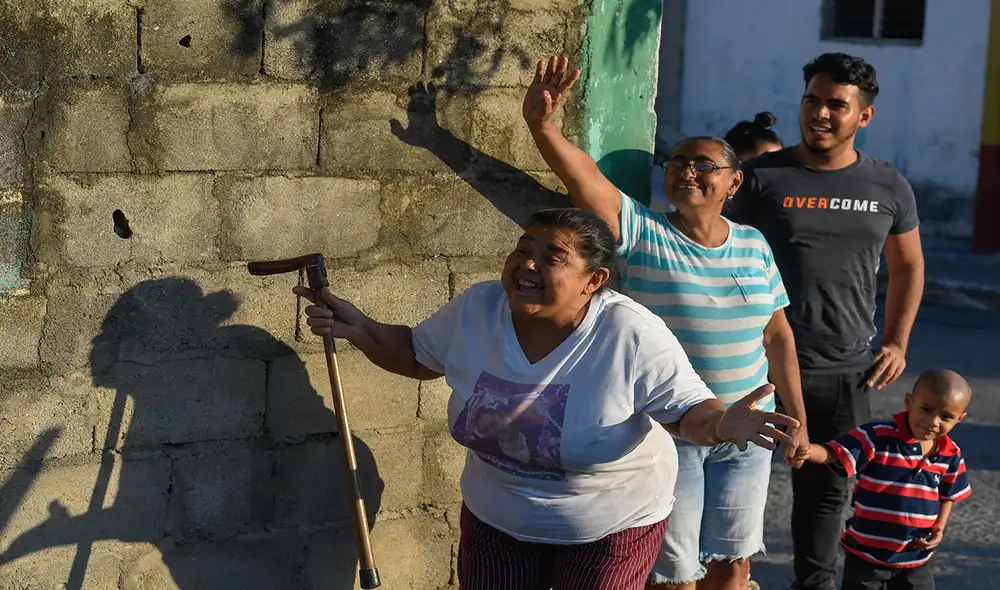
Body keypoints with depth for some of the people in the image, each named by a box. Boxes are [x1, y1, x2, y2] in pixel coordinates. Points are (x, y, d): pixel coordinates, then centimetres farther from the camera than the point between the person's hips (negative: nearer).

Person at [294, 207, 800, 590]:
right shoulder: (474, 310, -12)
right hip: (496, 519, 4)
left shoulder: (632, 335, -26)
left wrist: (722, 424, -41)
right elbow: (417, 354, 6)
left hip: (610, 528, -4)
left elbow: (687, 410, -18)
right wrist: (360, 330, -11)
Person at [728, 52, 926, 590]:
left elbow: (907, 267, 16)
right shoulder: (762, 176, -5)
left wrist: (896, 343, 7)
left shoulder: (888, 187, 4)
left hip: (846, 372, 3)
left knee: (826, 490, 13)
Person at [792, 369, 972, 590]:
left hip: (917, 557, 3)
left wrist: (939, 528, -1)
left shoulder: (951, 455, -2)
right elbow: (833, 454, -26)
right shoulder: (877, 437, -18)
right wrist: (807, 450, -48)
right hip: (867, 553, -3)